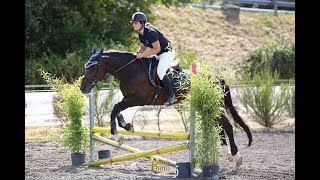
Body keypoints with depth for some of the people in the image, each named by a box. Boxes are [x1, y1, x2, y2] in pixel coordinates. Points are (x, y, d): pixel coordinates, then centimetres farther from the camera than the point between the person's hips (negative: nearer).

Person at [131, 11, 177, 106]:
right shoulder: (141, 34, 0)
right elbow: (143, 47, 13)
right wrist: (137, 53, -8)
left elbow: (157, 49, -29)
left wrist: (143, 55, -29)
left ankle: (172, 96, -17)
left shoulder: (150, 33, -29)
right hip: (158, 55, 10)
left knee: (160, 72, -26)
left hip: (167, 53, -10)